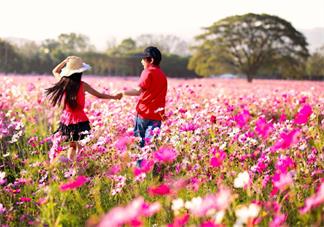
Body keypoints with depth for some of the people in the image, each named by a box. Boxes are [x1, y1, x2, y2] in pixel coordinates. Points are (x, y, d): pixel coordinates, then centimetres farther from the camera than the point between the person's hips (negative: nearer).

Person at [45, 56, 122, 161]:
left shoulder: (63, 82, -2)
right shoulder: (82, 85, -12)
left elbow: (55, 71, 21)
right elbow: (99, 95, -2)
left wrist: (65, 61, 13)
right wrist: (115, 97, 10)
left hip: (66, 119, 5)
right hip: (79, 120, -5)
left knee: (72, 145, 17)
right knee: (80, 146, -1)